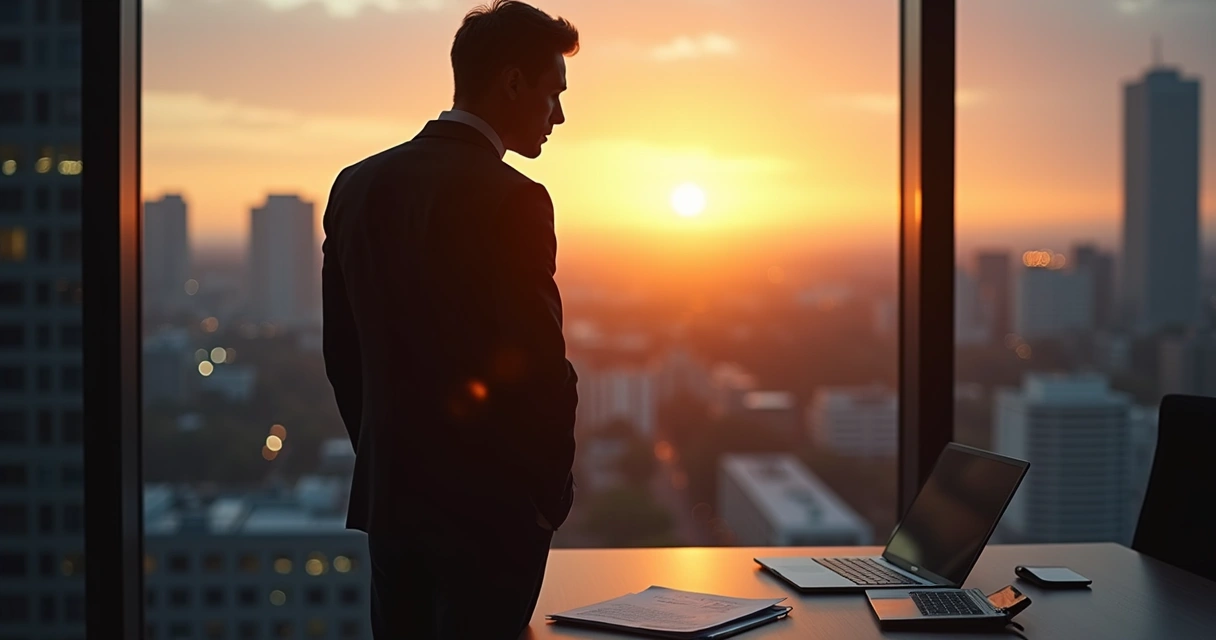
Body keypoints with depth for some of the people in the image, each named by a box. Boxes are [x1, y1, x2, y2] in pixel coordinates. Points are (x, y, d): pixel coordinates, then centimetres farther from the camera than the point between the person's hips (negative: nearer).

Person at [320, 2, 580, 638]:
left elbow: (341, 352, 10)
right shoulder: (511, 200, -17)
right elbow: (541, 366, -17)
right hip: (490, 510, -7)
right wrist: (552, 495, -3)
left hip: (390, 496, 7)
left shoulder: (357, 185, 5)